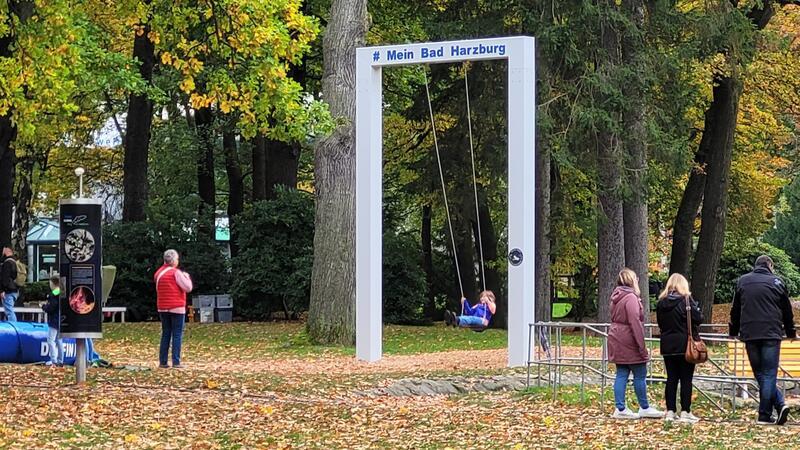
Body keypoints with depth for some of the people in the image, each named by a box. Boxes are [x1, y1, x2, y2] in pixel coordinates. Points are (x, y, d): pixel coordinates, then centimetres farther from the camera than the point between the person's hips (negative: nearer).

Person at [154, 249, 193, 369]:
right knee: (177, 335, -3)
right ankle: (176, 362, -9)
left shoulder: (158, 273, 10)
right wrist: (187, 277, 5)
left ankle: (162, 362, 8)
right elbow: (188, 287, -14)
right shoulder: (176, 272, -12)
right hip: (177, 308, -6)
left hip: (163, 308, 6)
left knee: (165, 334, 12)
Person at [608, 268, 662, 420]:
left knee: (621, 374, 8)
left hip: (617, 342, 9)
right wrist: (642, 346, -18)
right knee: (640, 375, 1)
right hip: (629, 343, -9)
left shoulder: (616, 298, 13)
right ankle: (644, 408, 8)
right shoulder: (631, 298, -16)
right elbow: (635, 323, -20)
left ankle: (620, 408, 6)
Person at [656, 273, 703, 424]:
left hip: (667, 346, 5)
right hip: (685, 345, -5)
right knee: (686, 379, 0)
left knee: (671, 379, 8)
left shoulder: (661, 302, 4)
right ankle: (685, 412, -2)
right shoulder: (686, 300, -11)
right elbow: (698, 318, -11)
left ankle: (670, 411, 8)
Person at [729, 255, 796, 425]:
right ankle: (764, 415, -3)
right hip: (771, 335, -2)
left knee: (760, 374, 10)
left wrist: (733, 332, 28)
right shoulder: (776, 282, 3)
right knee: (769, 375, 0)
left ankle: (780, 405, 0)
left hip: (749, 335, 2)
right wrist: (791, 333, 23)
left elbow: (735, 310, 16)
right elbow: (787, 311, 10)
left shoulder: (742, 281, 10)